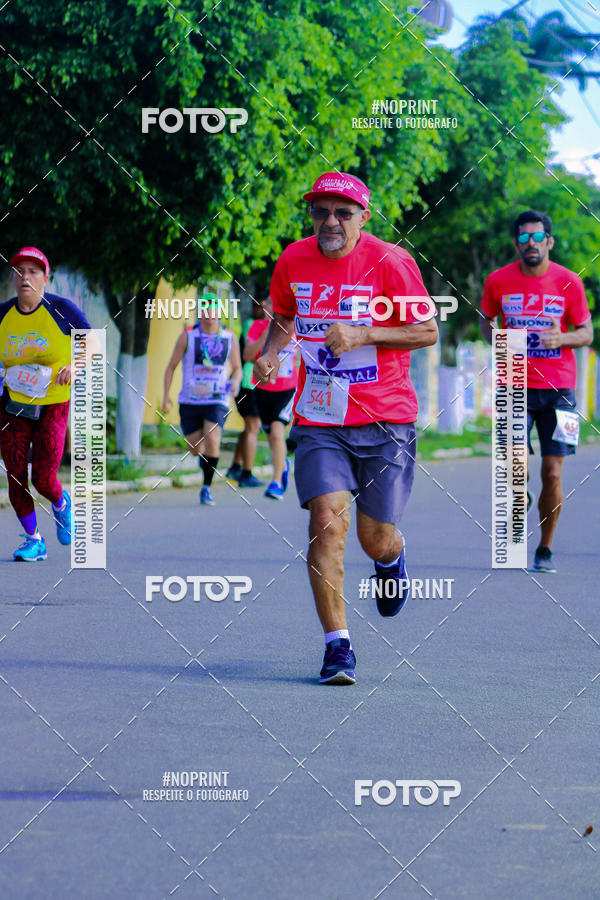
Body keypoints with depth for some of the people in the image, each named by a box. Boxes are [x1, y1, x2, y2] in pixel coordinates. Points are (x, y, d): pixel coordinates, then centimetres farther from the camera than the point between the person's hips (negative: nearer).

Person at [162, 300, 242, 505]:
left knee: (212, 441, -22)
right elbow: (171, 367, 4)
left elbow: (237, 368, 13)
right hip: (190, 401, 1)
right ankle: (204, 458, 43)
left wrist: (236, 382, -9)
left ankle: (207, 487, -9)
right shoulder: (187, 337, -1)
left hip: (217, 401, -1)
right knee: (196, 449, 5)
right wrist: (166, 396, -5)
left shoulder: (230, 339, 3)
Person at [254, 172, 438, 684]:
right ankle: (338, 646, -10)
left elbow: (429, 331, -6)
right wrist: (270, 352, 1)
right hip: (319, 421, 2)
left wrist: (362, 335, -18)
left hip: (386, 420, -2)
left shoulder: (390, 261, -8)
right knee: (326, 523, -16)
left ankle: (392, 558, 43)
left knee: (376, 540, 3)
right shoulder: (294, 261, 3)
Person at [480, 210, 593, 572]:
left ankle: (546, 549, 13)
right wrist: (493, 336, -3)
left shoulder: (569, 282, 0)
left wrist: (562, 338, -16)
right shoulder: (498, 281, 2)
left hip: (558, 387, 0)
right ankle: (520, 501, 21)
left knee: (552, 472, -1)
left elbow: (586, 333, 5)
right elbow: (487, 320, 19)